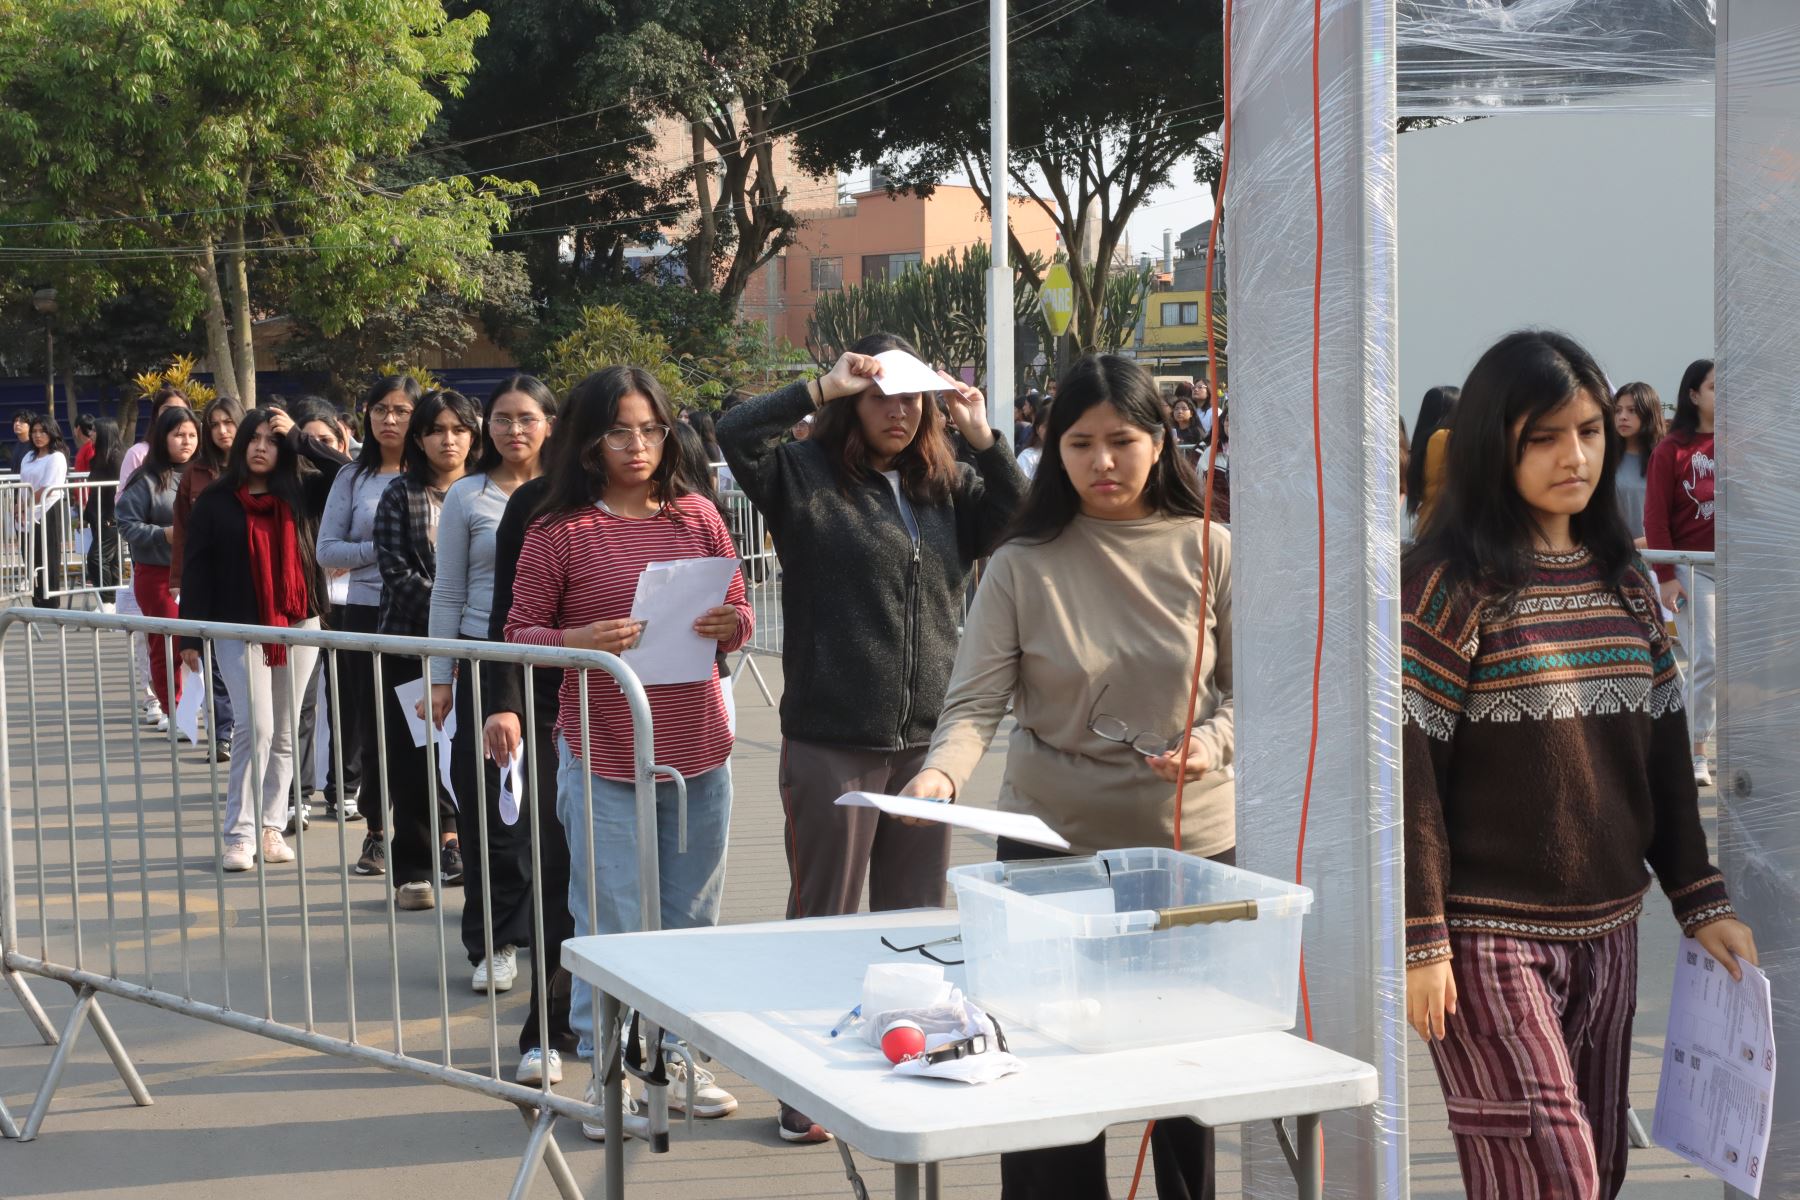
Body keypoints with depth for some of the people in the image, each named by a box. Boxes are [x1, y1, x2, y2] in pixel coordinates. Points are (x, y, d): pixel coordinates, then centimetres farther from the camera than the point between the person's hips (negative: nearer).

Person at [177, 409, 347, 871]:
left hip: (298, 626, 3)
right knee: (257, 729, -11)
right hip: (239, 629, -3)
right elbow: (197, 569, 1)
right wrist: (191, 635, -3)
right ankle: (239, 836, -6)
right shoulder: (215, 502, 0)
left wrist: (298, 437, -6)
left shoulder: (299, 493, 4)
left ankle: (271, 828, 16)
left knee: (285, 734, 7)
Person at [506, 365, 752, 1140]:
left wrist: (730, 624, -11)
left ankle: (674, 1059, 27)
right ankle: (605, 1077, 15)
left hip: (698, 753, 4)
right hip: (603, 754, -4)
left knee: (691, 920, 12)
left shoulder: (697, 518, 5)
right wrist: (578, 642, -21)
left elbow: (740, 614, 12)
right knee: (613, 925, 2)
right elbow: (520, 634, -2)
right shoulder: (559, 531, -5)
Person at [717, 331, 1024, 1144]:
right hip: (831, 741, -4)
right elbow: (736, 436, -18)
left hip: (926, 739, 4)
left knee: (917, 918, 13)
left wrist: (985, 441, -4)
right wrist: (821, 388, -17)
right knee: (823, 918, 6)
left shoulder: (948, 487, 9)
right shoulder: (808, 477, -3)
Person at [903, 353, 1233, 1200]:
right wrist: (942, 773, -29)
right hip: (1052, 844, -1)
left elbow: (1248, 687, 3)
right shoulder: (1022, 566, -4)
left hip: (1191, 843, 1)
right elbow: (976, 702, -10)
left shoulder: (1208, 551, 0)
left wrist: (1212, 742, -17)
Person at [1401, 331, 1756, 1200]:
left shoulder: (1624, 577, 9)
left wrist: (1700, 900, 10)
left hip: (1606, 932, 6)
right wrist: (1420, 940, -15)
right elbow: (1409, 768, -13)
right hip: (1492, 938, -6)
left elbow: (1662, 750, 13)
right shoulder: (1450, 583, -11)